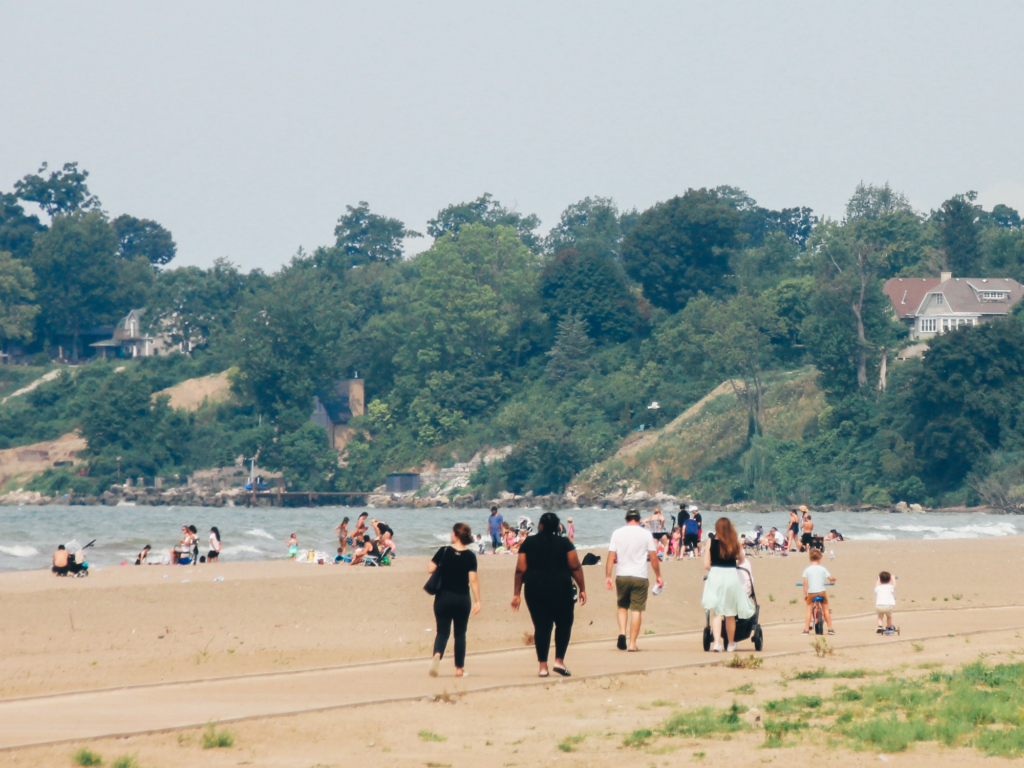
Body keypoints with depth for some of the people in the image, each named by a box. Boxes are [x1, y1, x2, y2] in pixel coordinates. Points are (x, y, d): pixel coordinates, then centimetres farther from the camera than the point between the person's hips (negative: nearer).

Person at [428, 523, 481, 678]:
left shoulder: (444, 551, -5)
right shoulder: (470, 556, -5)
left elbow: (430, 569, -10)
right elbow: (473, 580, -9)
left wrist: (431, 562, 13)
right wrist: (477, 601, -6)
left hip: (444, 597, 0)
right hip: (462, 599, 0)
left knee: (442, 631, 4)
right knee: (460, 633, 12)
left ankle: (437, 654, -26)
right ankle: (459, 668, 14)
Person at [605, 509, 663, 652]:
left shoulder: (617, 533, 3)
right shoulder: (646, 534, 0)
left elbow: (611, 557, -2)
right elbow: (653, 558, 0)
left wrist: (608, 576, 1)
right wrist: (658, 576, 9)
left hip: (622, 576, 2)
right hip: (640, 577, -2)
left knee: (622, 606, 18)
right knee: (637, 610, 2)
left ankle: (622, 633, -3)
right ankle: (632, 644, 0)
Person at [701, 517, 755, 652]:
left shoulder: (712, 543, -4)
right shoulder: (735, 542, -1)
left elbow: (706, 565, -5)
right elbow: (741, 559, 15)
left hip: (715, 576, -1)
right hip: (731, 576, 1)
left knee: (716, 612, 2)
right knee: (730, 614, 14)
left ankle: (717, 642, -15)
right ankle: (731, 644, 26)